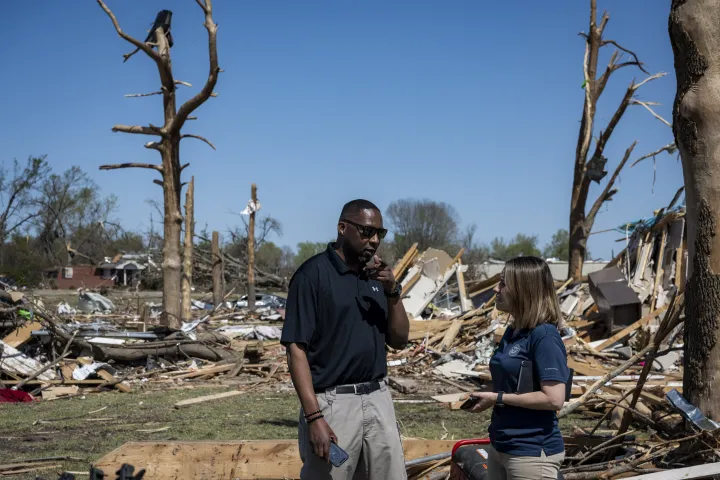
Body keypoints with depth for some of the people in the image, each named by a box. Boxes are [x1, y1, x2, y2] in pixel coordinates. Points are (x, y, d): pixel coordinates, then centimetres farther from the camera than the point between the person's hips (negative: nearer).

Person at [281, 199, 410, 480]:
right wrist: (313, 417, -19)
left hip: (378, 400, 6)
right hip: (332, 403, -6)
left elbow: (399, 341, 10)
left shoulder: (375, 276, 10)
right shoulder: (313, 274, -9)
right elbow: (296, 349, -12)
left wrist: (392, 291, -6)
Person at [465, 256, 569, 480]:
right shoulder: (512, 332, 8)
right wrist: (489, 395, 1)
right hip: (500, 446, 9)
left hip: (532, 452, -9)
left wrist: (499, 399, -17)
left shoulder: (544, 336, -17)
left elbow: (554, 399, -23)